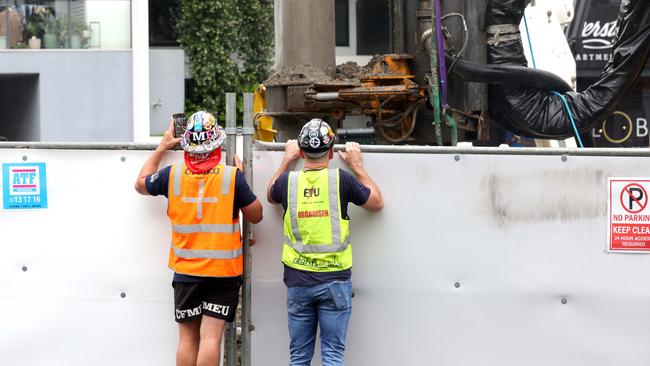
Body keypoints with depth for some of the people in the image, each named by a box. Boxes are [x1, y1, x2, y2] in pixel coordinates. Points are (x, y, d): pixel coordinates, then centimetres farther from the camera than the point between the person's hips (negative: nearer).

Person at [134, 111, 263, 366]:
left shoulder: (172, 175, -6)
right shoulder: (232, 177, -11)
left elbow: (141, 184, 16)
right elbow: (255, 216, 1)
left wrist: (161, 148, 23)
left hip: (185, 270, 2)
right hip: (223, 269, -2)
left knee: (187, 338, 9)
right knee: (211, 337, -3)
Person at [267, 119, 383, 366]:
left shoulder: (288, 181, -2)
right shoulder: (341, 179, -8)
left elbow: (271, 195, 25)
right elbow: (377, 203, 10)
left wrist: (287, 160, 32)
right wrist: (357, 166, 18)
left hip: (298, 280, 2)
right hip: (334, 280, -2)